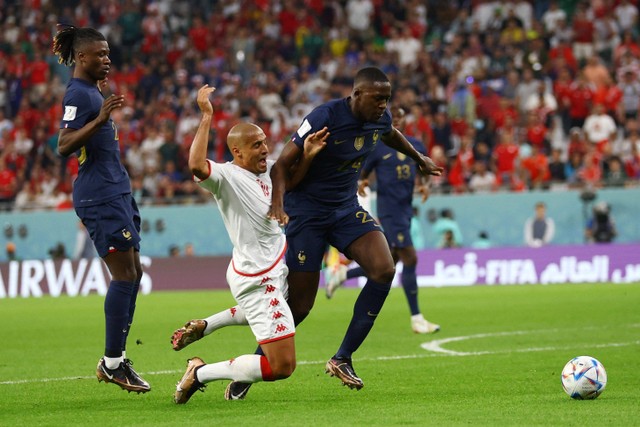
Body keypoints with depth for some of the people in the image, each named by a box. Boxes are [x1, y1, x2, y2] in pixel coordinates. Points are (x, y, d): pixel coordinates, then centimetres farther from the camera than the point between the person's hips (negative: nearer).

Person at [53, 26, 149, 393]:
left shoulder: (92, 90, 17)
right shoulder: (78, 94, -13)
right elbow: (64, 146, -25)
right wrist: (99, 120, -33)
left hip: (117, 192, 10)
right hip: (100, 197, -10)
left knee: (133, 273, 9)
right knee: (125, 274, -10)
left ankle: (117, 358, 13)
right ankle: (112, 363, -6)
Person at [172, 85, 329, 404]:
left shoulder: (267, 169, 7)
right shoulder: (226, 175, -18)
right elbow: (197, 165, -40)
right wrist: (207, 116, -34)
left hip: (273, 271, 10)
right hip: (258, 280, -10)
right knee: (282, 366, -14)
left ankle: (202, 327, 42)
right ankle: (201, 373, -3)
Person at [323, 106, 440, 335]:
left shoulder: (416, 146, 12)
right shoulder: (377, 147, -4)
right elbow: (361, 175, 1)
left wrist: (422, 186, 0)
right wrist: (360, 184, -22)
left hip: (406, 210, 7)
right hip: (389, 210, -7)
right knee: (410, 259, -12)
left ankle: (340, 274, 31)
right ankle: (416, 319, -6)